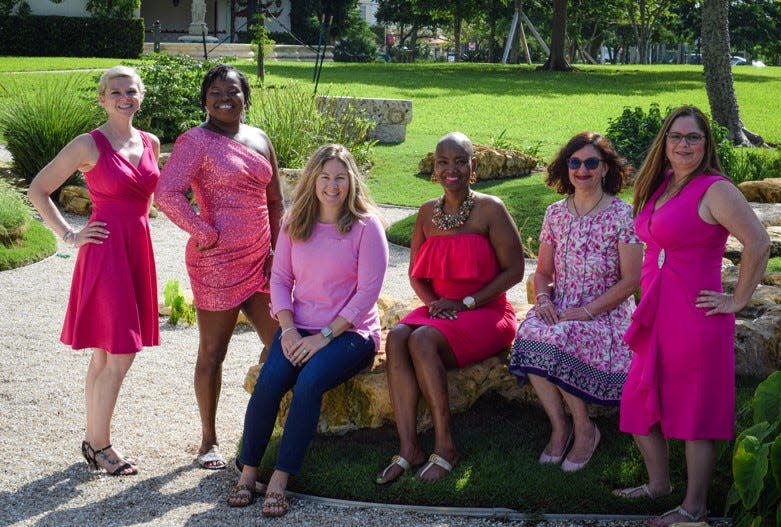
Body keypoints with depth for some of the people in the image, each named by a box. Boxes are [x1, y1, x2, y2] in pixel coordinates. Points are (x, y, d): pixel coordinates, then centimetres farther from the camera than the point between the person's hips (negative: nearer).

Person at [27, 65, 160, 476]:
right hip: (105, 253, -6)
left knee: (106, 356, 12)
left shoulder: (150, 144, 10)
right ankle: (98, 444, 7)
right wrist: (69, 236, -6)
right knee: (119, 355, -6)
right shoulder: (89, 145, -8)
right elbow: (37, 190, -4)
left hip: (138, 252, 6)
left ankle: (94, 439, 21)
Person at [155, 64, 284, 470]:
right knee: (212, 353, 4)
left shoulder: (260, 140, 13)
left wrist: (275, 249, 13)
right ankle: (209, 441, 17)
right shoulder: (197, 141, -8)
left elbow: (274, 200, 20)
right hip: (217, 261, -7)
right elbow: (167, 193, -20)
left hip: (259, 260, 7)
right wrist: (204, 233, -15)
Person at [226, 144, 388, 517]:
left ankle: (280, 481, -23)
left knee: (308, 383, -30)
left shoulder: (365, 225, -5)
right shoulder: (295, 222, 7)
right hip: (299, 328, 3)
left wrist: (325, 336, -15)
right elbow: (280, 279, 8)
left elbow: (368, 291, -10)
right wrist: (288, 329, -9)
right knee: (268, 382, -24)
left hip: (349, 332, -3)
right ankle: (248, 471, -11)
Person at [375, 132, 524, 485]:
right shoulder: (428, 213, 11)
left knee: (423, 340, -32)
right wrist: (432, 301, -5)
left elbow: (514, 269, -8)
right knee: (396, 337, -27)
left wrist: (465, 303, -13)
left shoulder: (490, 209, -5)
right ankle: (408, 447, -29)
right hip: (439, 311, 5)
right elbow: (417, 273, 16)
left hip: (485, 313, -5)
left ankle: (445, 446, -23)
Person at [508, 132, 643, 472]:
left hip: (606, 313, -4)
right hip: (559, 310, 4)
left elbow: (631, 279, -9)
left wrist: (587, 310, -17)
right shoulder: (556, 213, 8)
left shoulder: (621, 215, -6)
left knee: (558, 342, -33)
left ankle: (584, 428, -9)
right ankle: (559, 427, -10)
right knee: (529, 336, -29)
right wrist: (543, 299, -8)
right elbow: (543, 271, 14)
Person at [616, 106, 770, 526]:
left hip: (695, 317, -8)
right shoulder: (660, 186, 11)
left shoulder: (715, 190, -13)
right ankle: (659, 483, 33)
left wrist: (737, 300, -16)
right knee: (639, 402, 15)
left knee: (695, 413, 2)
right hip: (656, 315, 8)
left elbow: (758, 244, -21)